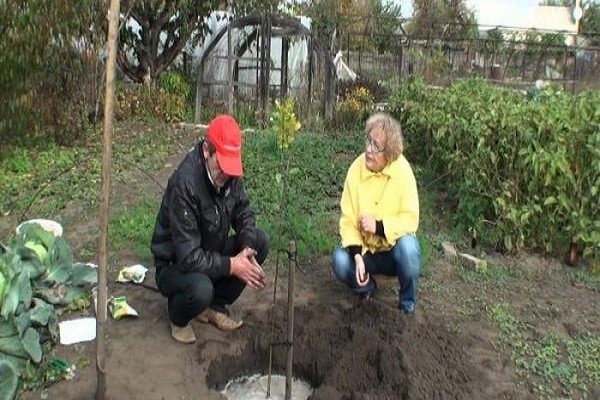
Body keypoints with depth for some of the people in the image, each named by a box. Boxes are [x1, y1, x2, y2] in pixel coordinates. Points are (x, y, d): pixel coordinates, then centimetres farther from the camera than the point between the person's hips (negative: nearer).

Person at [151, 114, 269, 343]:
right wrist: (231, 266, -29)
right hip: (175, 265, -7)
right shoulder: (184, 183, -32)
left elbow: (244, 213, 1)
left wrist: (246, 249, -18)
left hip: (211, 253, 7)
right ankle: (178, 316, 3)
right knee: (200, 289, -37)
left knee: (260, 241, -10)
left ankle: (216, 305, 6)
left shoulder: (230, 174, -10)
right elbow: (189, 258, -33)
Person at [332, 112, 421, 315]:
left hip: (394, 248, -2)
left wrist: (378, 226, -30)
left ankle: (407, 304, -4)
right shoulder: (356, 169, -15)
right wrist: (357, 257, -25)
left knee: (408, 248, -34)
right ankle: (366, 287, 10)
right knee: (340, 261, -25)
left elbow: (410, 219, -18)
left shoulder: (403, 170, -20)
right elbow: (348, 219, -14)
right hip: (365, 249, 2)